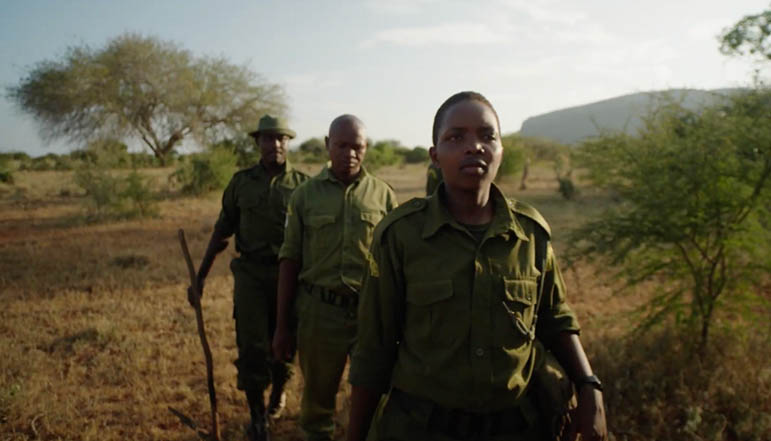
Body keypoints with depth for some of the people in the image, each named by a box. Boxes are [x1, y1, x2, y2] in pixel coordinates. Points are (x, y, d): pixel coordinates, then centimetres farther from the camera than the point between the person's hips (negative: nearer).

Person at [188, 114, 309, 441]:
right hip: (250, 274, 1)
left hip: (290, 275, 0)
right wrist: (200, 275, 9)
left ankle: (278, 393, 41)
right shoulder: (241, 182, 4)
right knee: (252, 348, -2)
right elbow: (222, 230, 10)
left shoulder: (303, 183, 0)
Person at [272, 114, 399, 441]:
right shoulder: (305, 195, 2)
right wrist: (282, 325, 3)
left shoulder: (383, 195, 1)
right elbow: (289, 261, 4)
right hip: (319, 311, 1)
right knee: (317, 398, 15)